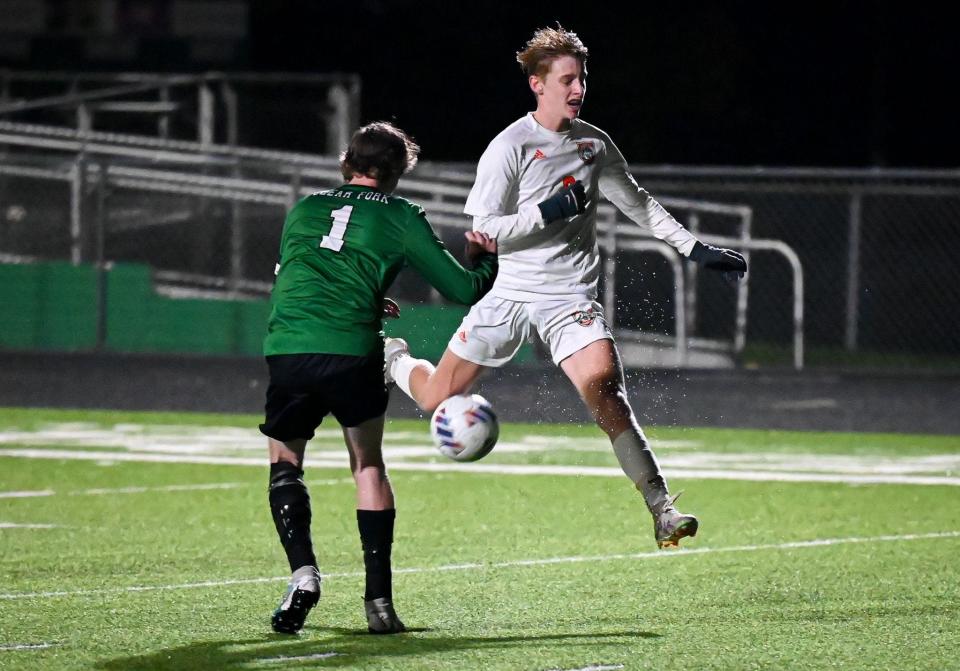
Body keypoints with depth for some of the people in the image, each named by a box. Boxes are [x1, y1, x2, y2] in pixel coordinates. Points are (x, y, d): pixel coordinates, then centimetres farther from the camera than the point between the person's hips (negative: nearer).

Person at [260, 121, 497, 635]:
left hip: (286, 349, 2)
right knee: (368, 464, 16)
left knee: (284, 460, 19)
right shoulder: (400, 217, 12)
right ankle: (379, 600, 9)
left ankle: (303, 571, -4)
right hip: (352, 352, -1)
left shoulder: (304, 209, 22)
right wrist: (485, 260, 34)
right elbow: (463, 289, 12)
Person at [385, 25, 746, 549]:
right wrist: (548, 212, -23)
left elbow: (639, 205, 19)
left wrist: (696, 249, 14)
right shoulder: (509, 147, -10)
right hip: (509, 290, -2)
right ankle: (393, 359, 41)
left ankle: (661, 510, -25)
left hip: (569, 298, 2)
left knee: (602, 384, -24)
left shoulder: (594, 143, 5)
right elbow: (484, 231, -12)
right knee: (437, 398, 3)